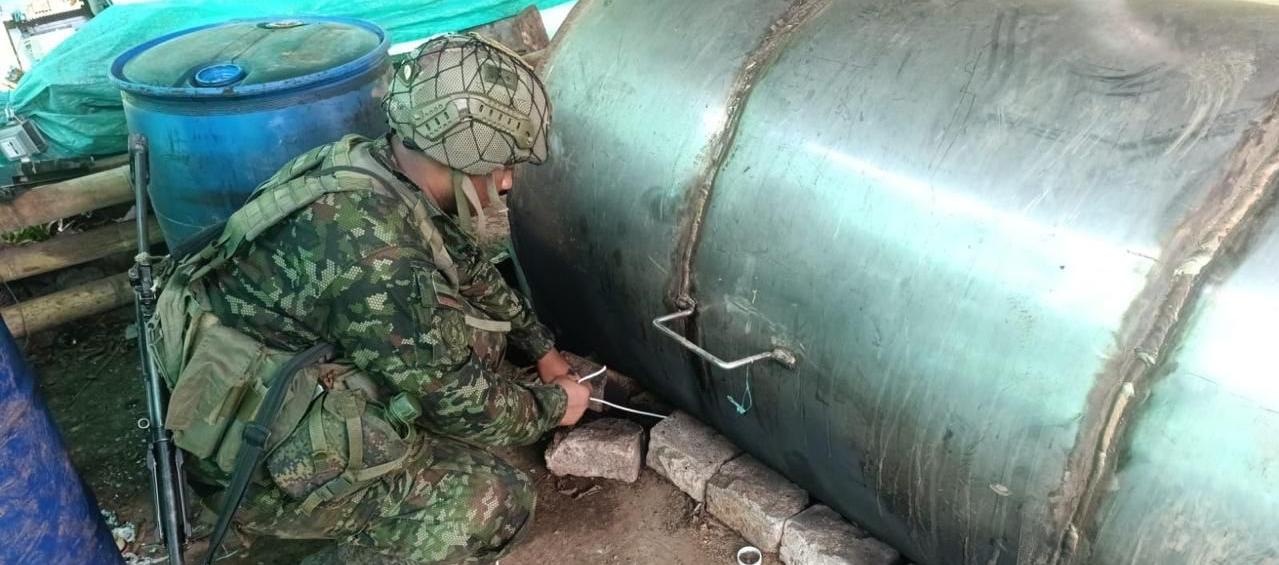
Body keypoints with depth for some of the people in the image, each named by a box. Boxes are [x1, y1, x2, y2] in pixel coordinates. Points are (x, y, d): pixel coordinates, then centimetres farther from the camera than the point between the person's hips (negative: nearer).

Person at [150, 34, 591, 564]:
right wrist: (551, 406, -2)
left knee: (474, 323, 5)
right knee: (496, 498, -14)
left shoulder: (376, 168, -5)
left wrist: (542, 347, 20)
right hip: (259, 465, -9)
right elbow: (458, 400, -20)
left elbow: (472, 268, 13)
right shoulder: (374, 249, -32)